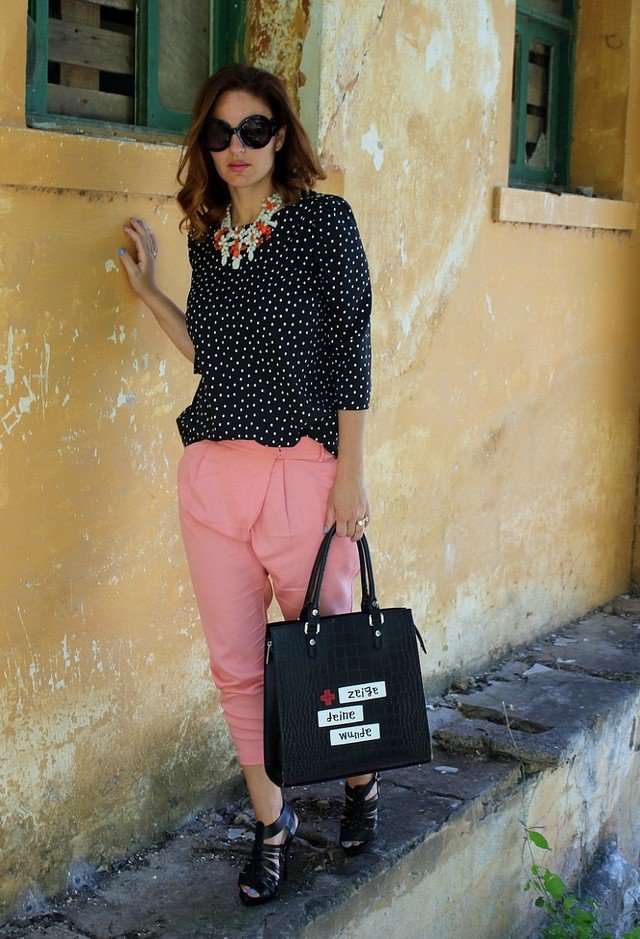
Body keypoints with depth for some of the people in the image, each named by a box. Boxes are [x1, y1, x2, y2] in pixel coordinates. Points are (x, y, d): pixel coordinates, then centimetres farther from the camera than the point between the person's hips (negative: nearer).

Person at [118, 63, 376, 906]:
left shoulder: (323, 219, -3)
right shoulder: (206, 236, 12)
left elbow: (352, 349, -6)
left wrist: (351, 475, -11)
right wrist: (148, 289, 15)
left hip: (301, 469, -5)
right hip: (212, 472, 5)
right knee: (235, 665, 9)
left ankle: (363, 782, 36)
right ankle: (271, 821, 26)